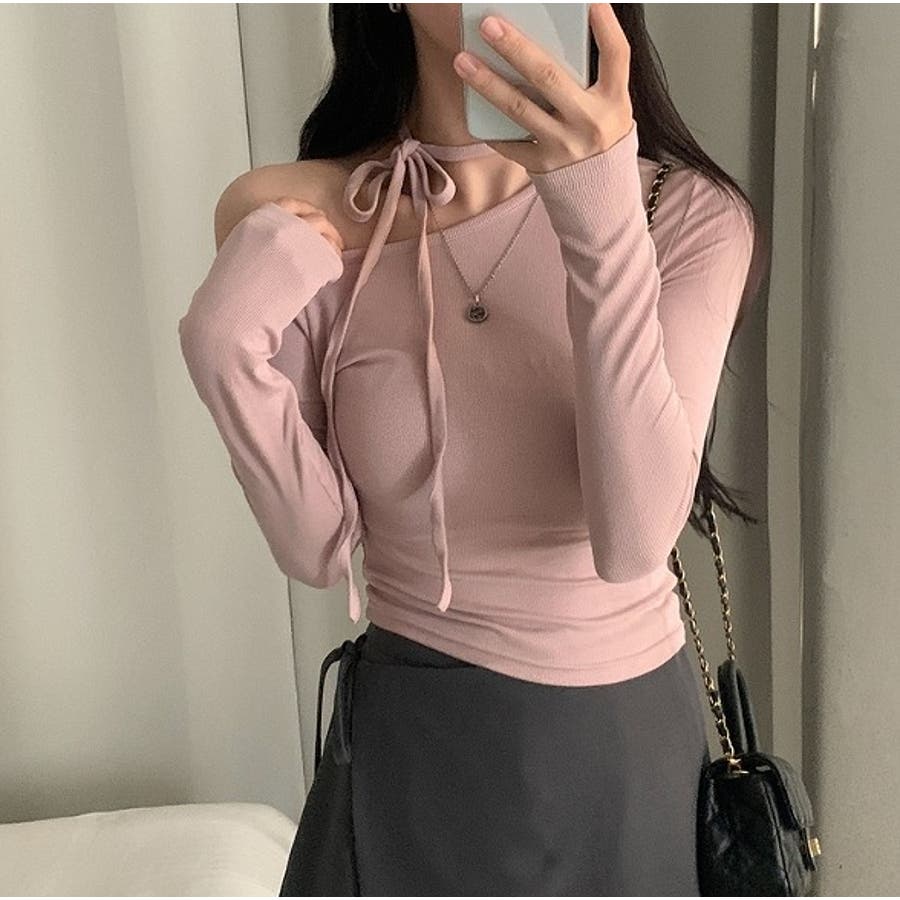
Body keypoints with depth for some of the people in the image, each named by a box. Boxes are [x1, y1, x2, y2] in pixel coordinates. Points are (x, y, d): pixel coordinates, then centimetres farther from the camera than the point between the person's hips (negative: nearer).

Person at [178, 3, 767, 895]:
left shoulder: (691, 213, -12)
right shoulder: (298, 225, -10)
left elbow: (633, 536, -24)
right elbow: (319, 550, -8)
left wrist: (602, 214, -34)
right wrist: (220, 350, -23)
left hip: (627, 737, 1)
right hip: (413, 743, 0)